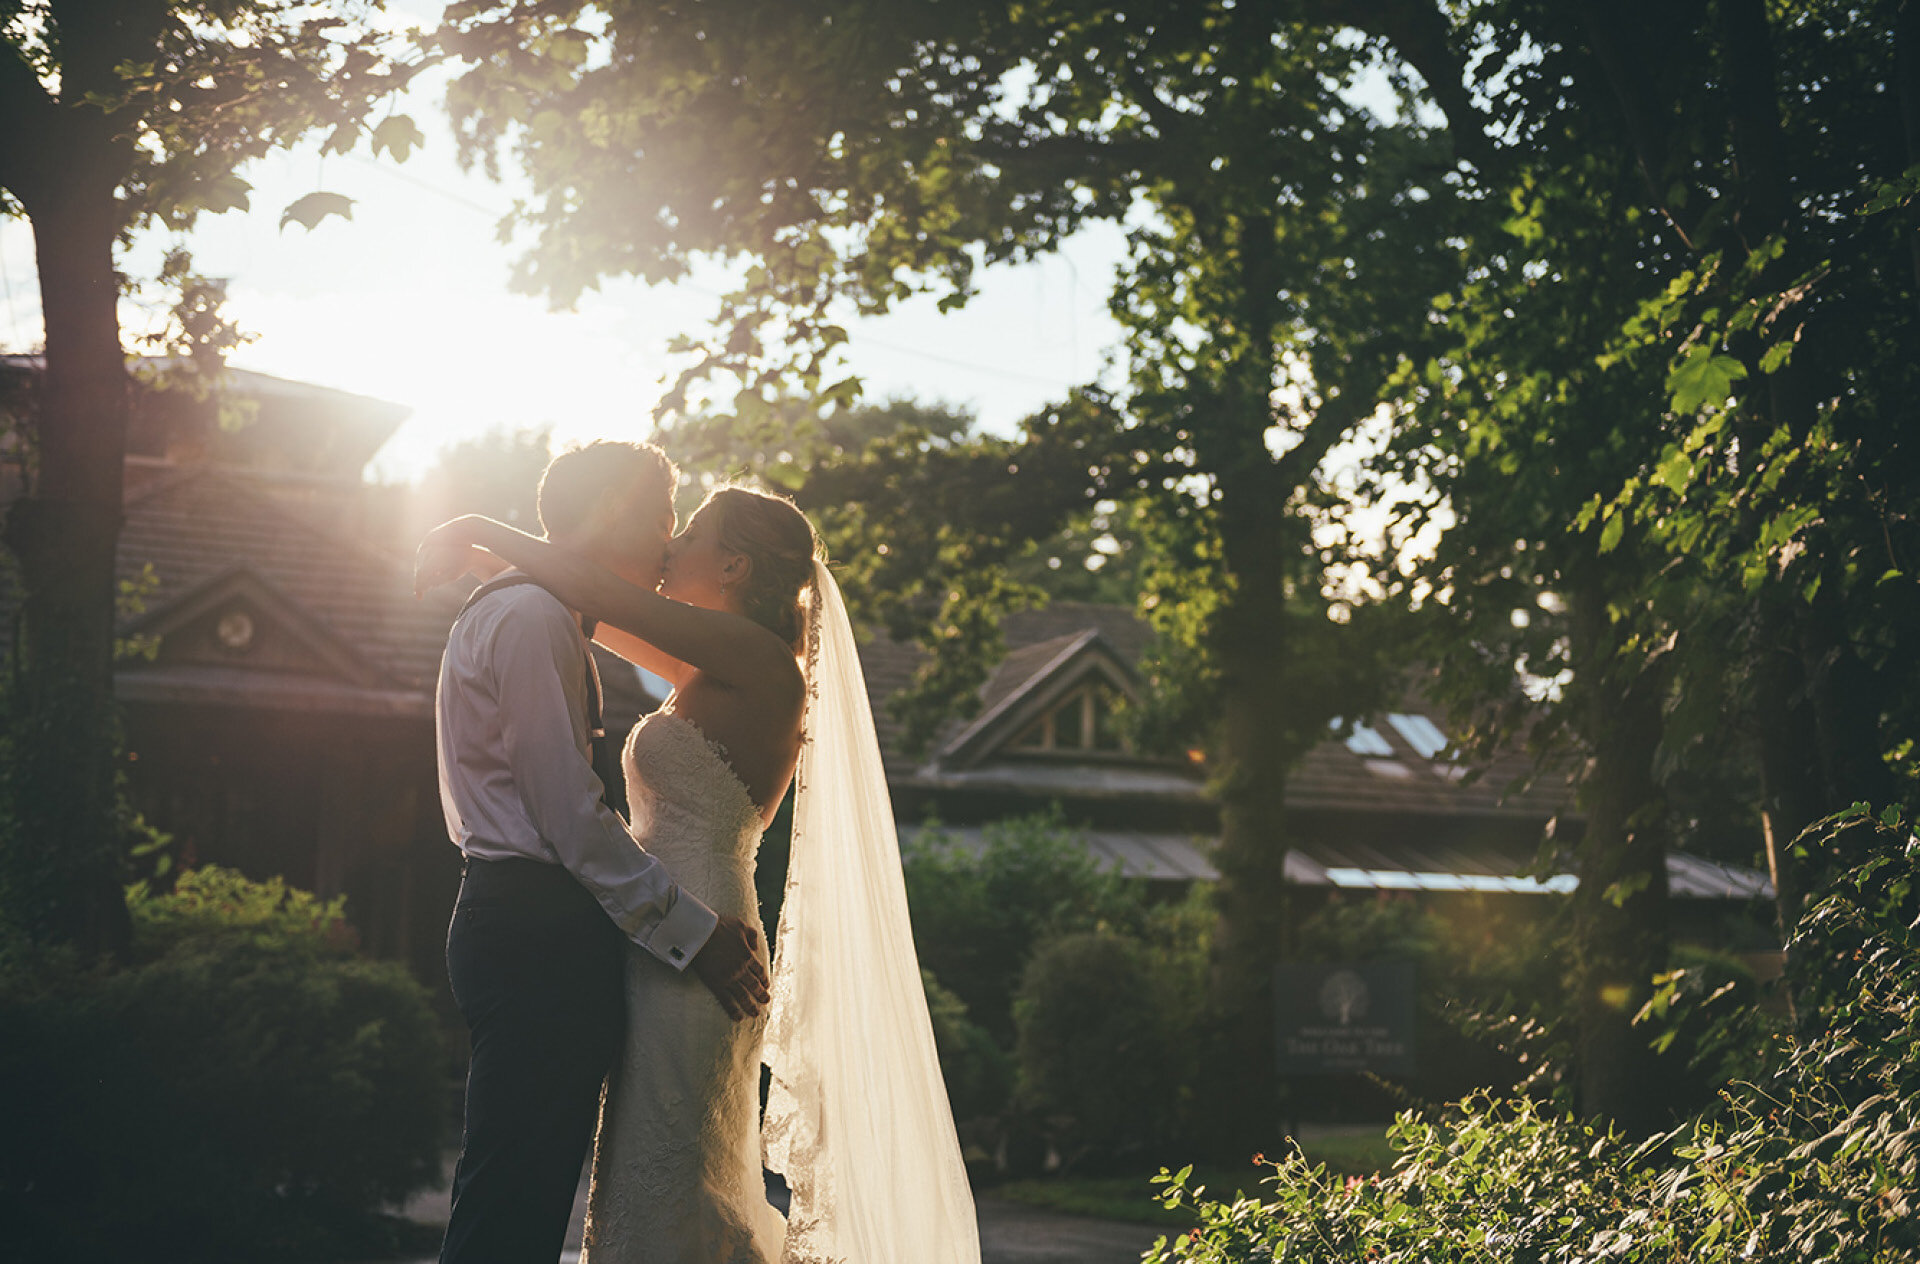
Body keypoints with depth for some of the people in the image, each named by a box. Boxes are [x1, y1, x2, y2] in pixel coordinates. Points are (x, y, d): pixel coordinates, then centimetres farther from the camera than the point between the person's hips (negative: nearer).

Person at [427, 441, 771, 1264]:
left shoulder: (538, 615, 23)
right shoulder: (532, 617, -10)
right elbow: (569, 815, -17)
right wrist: (692, 931, -13)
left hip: (522, 924, 11)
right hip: (538, 931, -11)